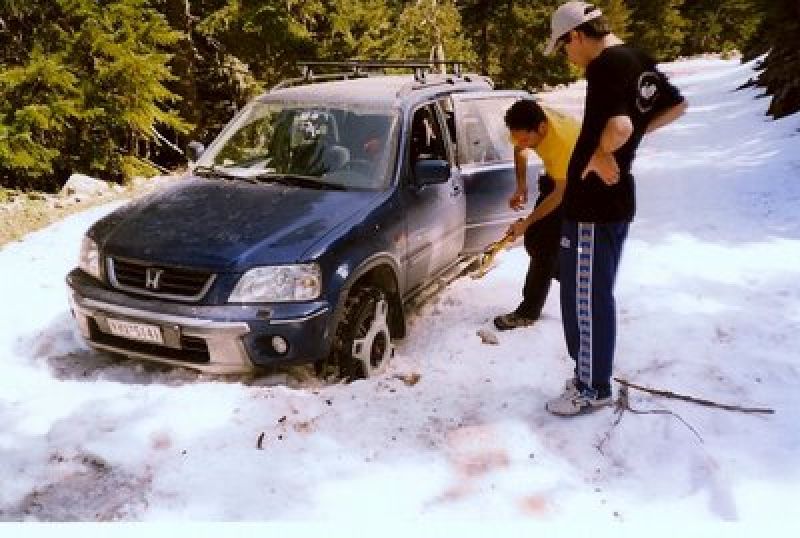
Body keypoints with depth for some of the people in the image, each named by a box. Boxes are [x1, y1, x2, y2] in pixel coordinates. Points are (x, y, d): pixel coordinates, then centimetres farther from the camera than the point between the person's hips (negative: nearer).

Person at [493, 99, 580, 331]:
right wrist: (521, 186, -8)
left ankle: (528, 311, -4)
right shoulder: (528, 125, -21)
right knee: (534, 237, 6)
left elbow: (561, 193, -27)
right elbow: (519, 150, 3)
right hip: (555, 175, 7)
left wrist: (527, 222, -24)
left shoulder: (564, 141, -39)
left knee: (547, 245, -11)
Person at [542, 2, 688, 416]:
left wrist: (599, 155, -18)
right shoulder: (638, 61, 10)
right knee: (597, 296, 18)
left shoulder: (605, 65, -19)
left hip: (592, 203, -10)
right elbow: (676, 106, 23)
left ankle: (592, 389, 14)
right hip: (615, 199, 10)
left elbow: (618, 126, -36)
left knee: (584, 300, 2)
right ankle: (592, 374, 31)